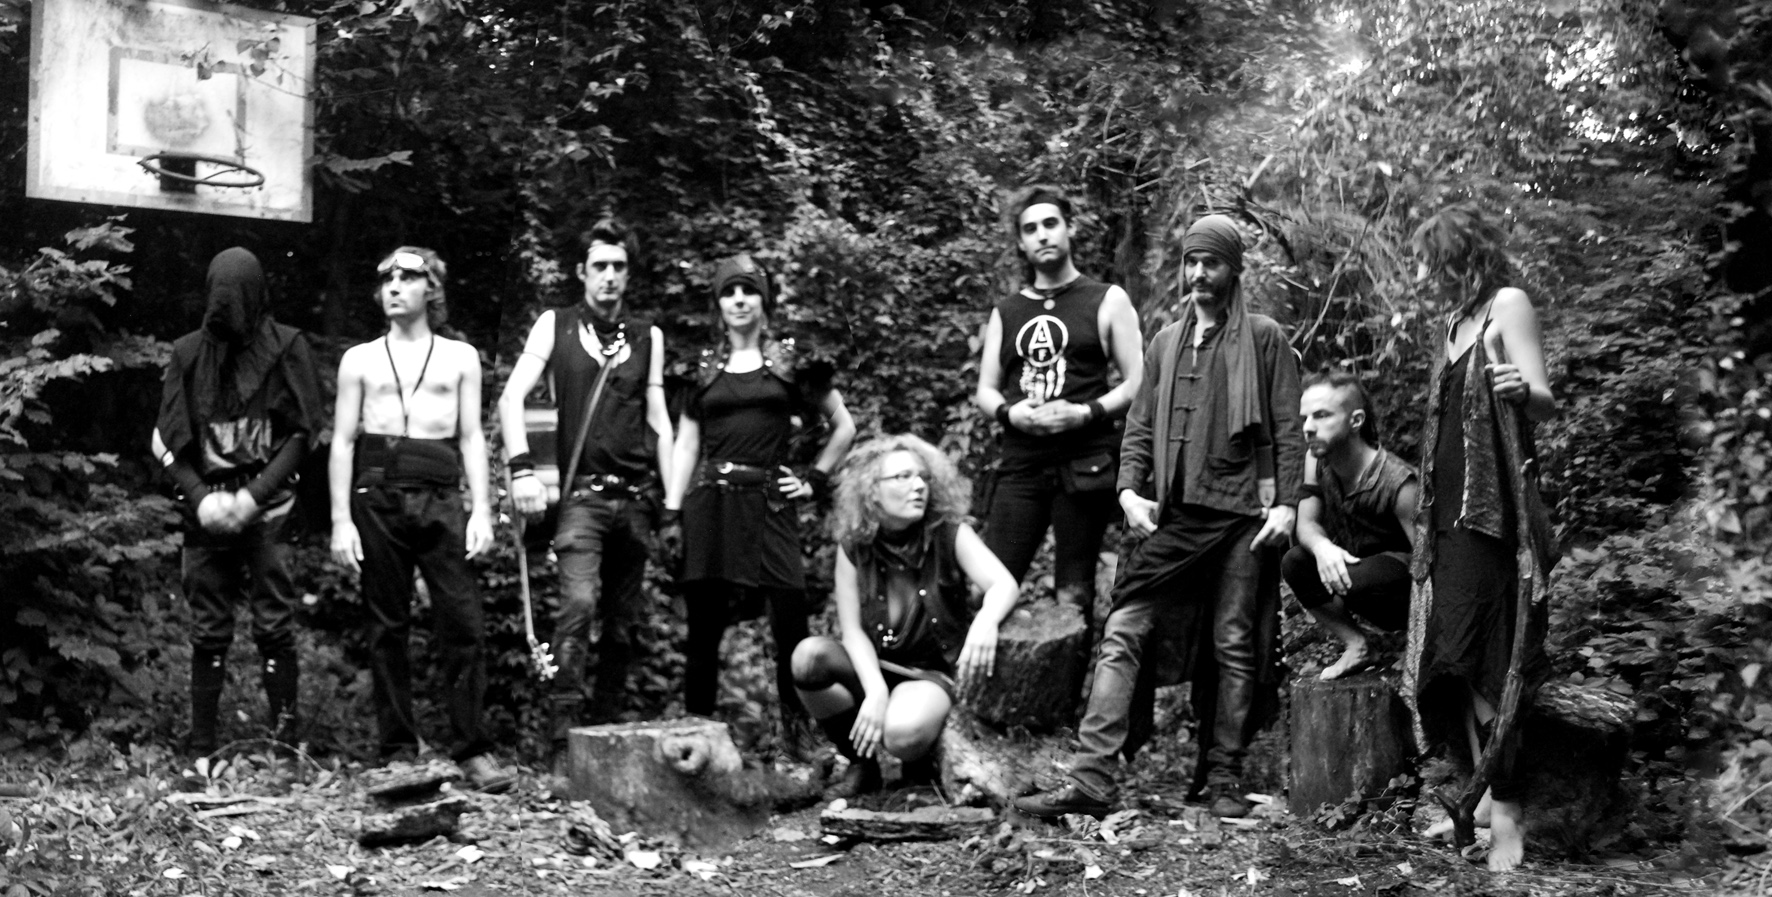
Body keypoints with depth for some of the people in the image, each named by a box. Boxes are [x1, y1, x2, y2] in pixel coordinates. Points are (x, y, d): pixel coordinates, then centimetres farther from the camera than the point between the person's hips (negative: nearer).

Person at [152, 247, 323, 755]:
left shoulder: (286, 347, 1)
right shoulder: (189, 352, 8)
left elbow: (302, 433, -2)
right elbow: (168, 440, 7)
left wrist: (253, 495, -10)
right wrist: (200, 497, -7)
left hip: (268, 508, -2)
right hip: (207, 510, 2)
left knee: (274, 626, -4)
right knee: (207, 632, 4)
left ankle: (284, 743, 0)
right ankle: (201, 746, 8)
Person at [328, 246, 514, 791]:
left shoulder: (460, 358, 13)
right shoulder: (360, 360, 13)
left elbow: (472, 437, 9)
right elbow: (342, 441, 9)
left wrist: (481, 511, -2)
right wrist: (341, 521, -1)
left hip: (440, 498, -1)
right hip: (377, 496, 1)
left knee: (464, 623, -9)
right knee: (387, 628, 2)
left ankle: (473, 751, -6)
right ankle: (399, 749, 9)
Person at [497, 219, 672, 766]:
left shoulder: (648, 339, 13)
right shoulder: (555, 326, 5)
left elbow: (659, 423, 15)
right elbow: (511, 398, -2)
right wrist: (522, 470, -14)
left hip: (635, 496, 4)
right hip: (581, 494, -4)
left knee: (624, 621, 7)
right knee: (578, 603, -20)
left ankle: (608, 731, 18)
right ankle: (565, 734, -20)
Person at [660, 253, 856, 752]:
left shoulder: (790, 362, 8)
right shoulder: (704, 368, 14)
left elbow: (844, 425, 14)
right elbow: (686, 444, 13)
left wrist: (815, 479, 4)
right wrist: (671, 514, 3)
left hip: (769, 505, -2)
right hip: (709, 506, 2)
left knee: (791, 629, -11)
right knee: (703, 631, 2)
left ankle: (798, 741, -2)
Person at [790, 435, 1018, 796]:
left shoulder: (950, 535, -9)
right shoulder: (854, 547, -4)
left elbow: (1004, 583, -22)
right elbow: (852, 629, -8)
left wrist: (985, 622, -47)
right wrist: (875, 692, -26)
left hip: (936, 671, -3)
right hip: (874, 668, 3)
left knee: (903, 732, -35)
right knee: (809, 656, -27)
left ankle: (920, 767, 7)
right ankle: (861, 764, -3)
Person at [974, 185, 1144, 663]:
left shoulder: (1107, 301, 5)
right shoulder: (1005, 312, 16)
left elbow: (1137, 384, 1)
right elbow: (985, 391, 16)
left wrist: (1086, 412, -15)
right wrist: (1011, 413, -6)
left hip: (1084, 465, -3)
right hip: (1020, 463, 3)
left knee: (1074, 599, 1)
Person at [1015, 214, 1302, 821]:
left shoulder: (1263, 338, 3)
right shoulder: (1167, 341, 16)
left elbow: (1287, 429, 0)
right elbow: (1140, 426, 15)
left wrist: (1286, 503, -9)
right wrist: (1130, 490, 1)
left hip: (1241, 515, -3)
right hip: (1169, 515, 4)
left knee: (1235, 649, 2)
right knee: (1122, 635, -7)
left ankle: (1223, 778, 13)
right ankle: (1091, 778, -10)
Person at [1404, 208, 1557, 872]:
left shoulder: (1508, 305, -6)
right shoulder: (1459, 319, 18)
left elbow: (1545, 405, -14)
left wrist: (1522, 391, -36)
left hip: (1493, 505, -8)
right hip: (1453, 504, 8)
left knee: (1483, 656, -12)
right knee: (1458, 652, 4)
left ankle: (1507, 809, -8)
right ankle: (1493, 790, 9)